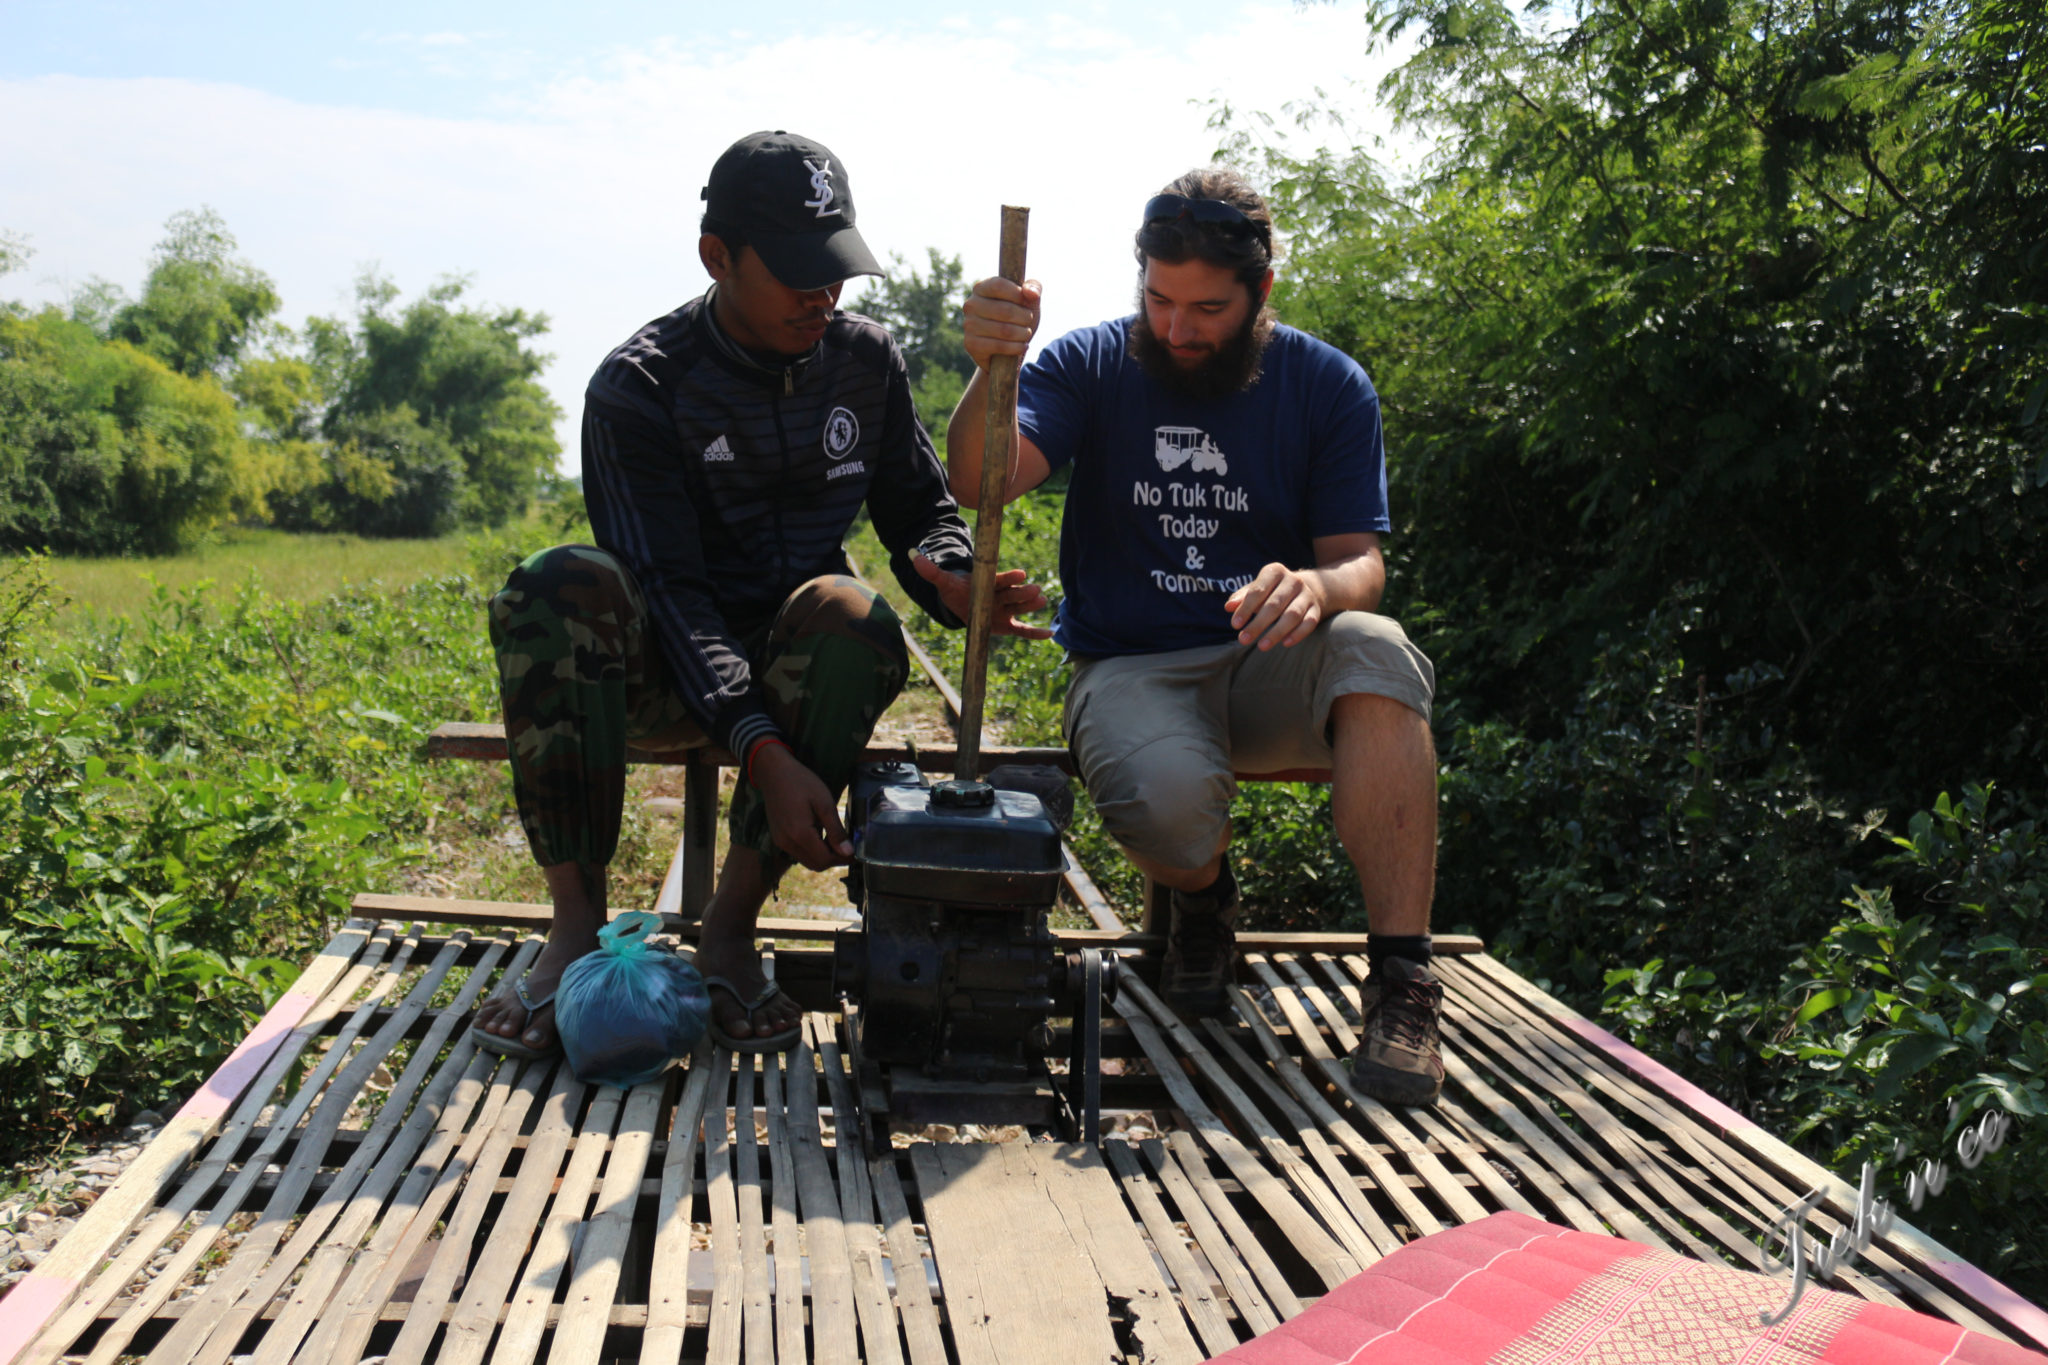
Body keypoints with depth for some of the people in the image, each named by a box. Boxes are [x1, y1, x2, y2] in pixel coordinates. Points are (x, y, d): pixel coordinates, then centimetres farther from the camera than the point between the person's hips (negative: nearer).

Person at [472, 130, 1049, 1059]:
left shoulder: (866, 361, 4)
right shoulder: (639, 386, -11)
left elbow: (920, 509, 12)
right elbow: (666, 588, -20)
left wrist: (954, 581, -16)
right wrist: (763, 753, -33)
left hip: (795, 664, 2)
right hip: (668, 671, -2)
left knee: (851, 613, -33)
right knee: (561, 585, -33)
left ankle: (730, 928, -24)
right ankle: (576, 925, -25)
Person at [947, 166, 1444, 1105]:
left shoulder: (1326, 385, 5)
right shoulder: (1091, 366, 3)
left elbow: (1362, 562, -1)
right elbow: (985, 480, -12)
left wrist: (1318, 589, -26)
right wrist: (991, 370, -33)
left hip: (1270, 668, 1)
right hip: (1130, 668, -1)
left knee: (1375, 650, -34)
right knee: (1165, 801, -35)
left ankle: (1400, 984, -29)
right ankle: (1201, 896, 5)